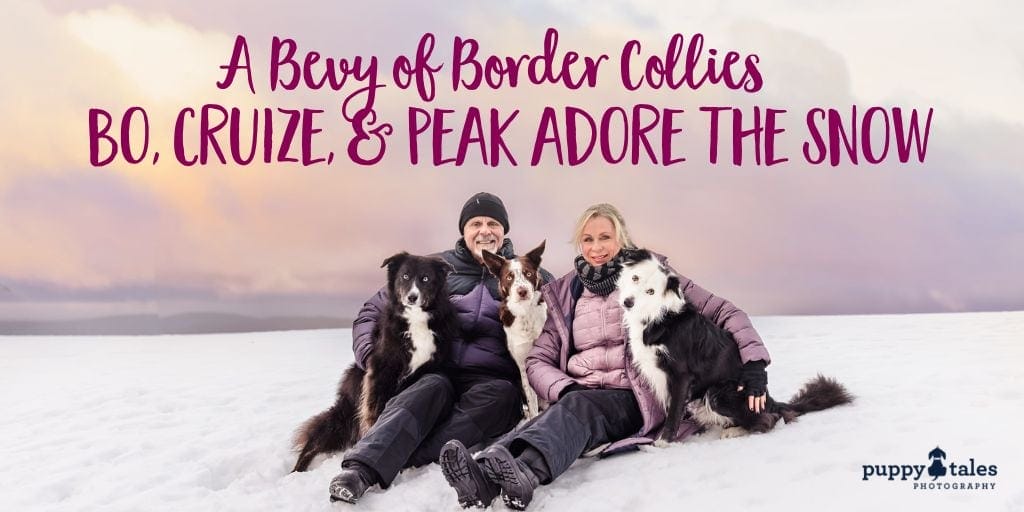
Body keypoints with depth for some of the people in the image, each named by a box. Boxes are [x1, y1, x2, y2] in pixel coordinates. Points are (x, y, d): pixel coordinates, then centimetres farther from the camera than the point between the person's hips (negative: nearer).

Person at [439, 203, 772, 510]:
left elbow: (720, 311, 3)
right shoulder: (564, 293, 14)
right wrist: (566, 388, -11)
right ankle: (489, 471, -62)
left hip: (636, 399, -2)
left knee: (578, 408, -35)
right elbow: (538, 360, 10)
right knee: (563, 413, -33)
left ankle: (524, 470, -64)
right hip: (578, 396, 2)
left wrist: (754, 362, -11)